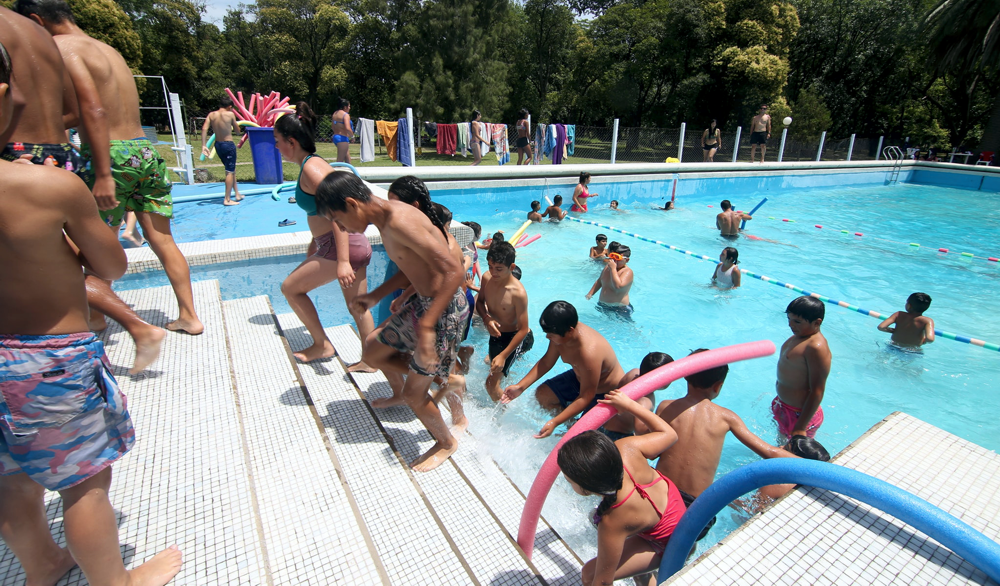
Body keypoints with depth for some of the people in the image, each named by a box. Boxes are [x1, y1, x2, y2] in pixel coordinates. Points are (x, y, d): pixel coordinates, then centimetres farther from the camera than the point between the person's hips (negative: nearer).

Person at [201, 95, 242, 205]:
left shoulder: (211, 115, 4)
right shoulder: (230, 114, -8)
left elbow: (204, 128, -8)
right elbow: (237, 131, -1)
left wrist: (203, 145, -8)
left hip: (218, 145, 6)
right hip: (228, 144, -6)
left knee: (231, 170, 21)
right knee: (230, 172, -2)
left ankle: (237, 194, 28)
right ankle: (227, 200, -5)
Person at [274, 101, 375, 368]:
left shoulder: (311, 168, -14)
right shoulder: (313, 163, 15)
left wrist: (343, 261, -28)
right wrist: (315, 242, 33)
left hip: (341, 246, -9)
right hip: (357, 244, 9)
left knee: (290, 287, 9)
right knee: (357, 306, 15)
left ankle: (322, 346, 19)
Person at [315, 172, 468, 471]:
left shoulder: (399, 222, -27)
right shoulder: (385, 218, 5)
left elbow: (454, 272, -33)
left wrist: (426, 327, -35)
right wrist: (375, 296, 22)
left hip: (445, 310, -10)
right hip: (421, 302, 10)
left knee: (414, 393, 3)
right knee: (373, 350, 22)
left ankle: (446, 443, 30)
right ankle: (399, 394, 50)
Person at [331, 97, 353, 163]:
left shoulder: (334, 114, 14)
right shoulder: (345, 115, -12)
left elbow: (332, 126, 21)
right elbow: (348, 128, -23)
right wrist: (352, 136, -8)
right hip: (342, 138, -10)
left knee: (347, 159, 18)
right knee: (340, 160, -9)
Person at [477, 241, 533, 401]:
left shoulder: (518, 293, -30)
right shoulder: (487, 278, -13)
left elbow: (523, 329, -25)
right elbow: (480, 301, 4)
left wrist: (503, 355, -28)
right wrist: (486, 318, -19)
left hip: (513, 337, -7)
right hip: (495, 334, 7)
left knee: (492, 384, -15)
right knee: (491, 363, 32)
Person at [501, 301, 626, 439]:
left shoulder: (589, 353, -42)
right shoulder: (561, 332, -20)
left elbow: (585, 398, -32)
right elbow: (546, 362, -4)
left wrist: (554, 422, -34)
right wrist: (520, 387, -10)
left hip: (608, 392, -7)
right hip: (580, 377, 8)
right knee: (542, 394, 6)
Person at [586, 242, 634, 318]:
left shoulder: (628, 272, -18)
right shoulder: (607, 267, 6)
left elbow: (618, 286, -36)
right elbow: (599, 281, 22)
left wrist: (613, 269, -28)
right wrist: (590, 293, 13)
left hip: (619, 309, -7)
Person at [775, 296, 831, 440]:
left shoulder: (816, 348, -28)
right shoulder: (800, 335, 2)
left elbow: (817, 392, -27)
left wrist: (800, 428, -25)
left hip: (800, 414, -9)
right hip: (784, 406, 9)